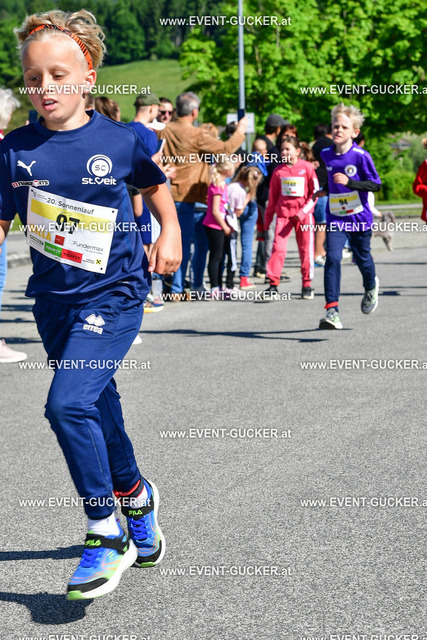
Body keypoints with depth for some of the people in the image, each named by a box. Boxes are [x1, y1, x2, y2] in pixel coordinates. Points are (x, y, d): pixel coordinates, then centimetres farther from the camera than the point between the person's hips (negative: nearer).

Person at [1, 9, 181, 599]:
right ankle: (136, 496, 44)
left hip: (113, 293, -4)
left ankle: (108, 535, -7)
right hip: (54, 300, 4)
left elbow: (155, 184, 13)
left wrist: (170, 234, 1)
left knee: (68, 403, -21)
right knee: (98, 408, 17)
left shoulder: (120, 140, -6)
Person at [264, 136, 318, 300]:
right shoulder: (278, 171, 6)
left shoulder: (307, 167, -2)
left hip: (303, 214, -1)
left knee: (306, 249, 3)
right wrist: (268, 217, 16)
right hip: (283, 213, 2)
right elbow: (273, 195, 15)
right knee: (278, 248, -8)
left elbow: (315, 193, -1)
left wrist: (303, 212, -11)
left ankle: (307, 286, 13)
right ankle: (273, 284, -5)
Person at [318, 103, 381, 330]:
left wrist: (349, 182, -24)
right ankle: (332, 311, -18)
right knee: (332, 258, -15)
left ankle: (371, 288, 51)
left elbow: (376, 184, -14)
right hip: (335, 217, 2)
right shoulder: (326, 155, 1)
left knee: (362, 258, 16)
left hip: (359, 217, -2)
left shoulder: (361, 156, -14)